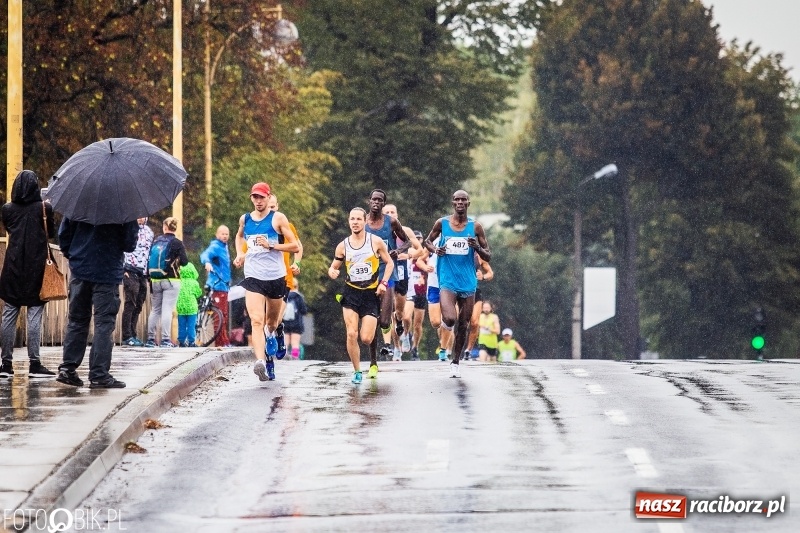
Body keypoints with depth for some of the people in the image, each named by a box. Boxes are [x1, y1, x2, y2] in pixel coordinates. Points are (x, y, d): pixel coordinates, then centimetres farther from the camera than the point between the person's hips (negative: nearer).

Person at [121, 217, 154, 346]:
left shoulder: (149, 232, 17)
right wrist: (123, 269, -12)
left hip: (143, 274, 6)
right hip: (131, 272, -6)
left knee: (138, 306, 8)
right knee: (130, 305, -7)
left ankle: (132, 335, 13)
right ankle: (127, 337, -5)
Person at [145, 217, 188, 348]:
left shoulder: (156, 241, 6)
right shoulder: (177, 243, -6)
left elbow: (149, 260, 8)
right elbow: (184, 262, -11)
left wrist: (149, 278, 14)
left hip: (155, 280, 4)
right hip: (171, 280, -4)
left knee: (155, 310, 12)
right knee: (167, 310, -6)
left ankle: (150, 339, 13)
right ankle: (165, 340, -11)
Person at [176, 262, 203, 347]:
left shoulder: (180, 283, -2)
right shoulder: (194, 283, -7)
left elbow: (176, 295, 4)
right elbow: (198, 293, 1)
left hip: (180, 308, 2)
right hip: (191, 308, -2)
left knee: (181, 326, 9)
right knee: (191, 326, 2)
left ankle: (181, 342, 11)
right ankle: (191, 342, 0)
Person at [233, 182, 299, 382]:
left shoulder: (278, 218, -3)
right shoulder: (245, 219, 9)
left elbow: (295, 246, -5)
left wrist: (271, 245, -16)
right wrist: (239, 254, 14)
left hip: (276, 277, -1)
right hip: (253, 277, 1)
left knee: (272, 321, 17)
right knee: (256, 321, -19)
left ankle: (270, 336, 52)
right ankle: (261, 361, -34)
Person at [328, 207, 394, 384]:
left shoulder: (376, 242, -3)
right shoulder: (342, 246, 1)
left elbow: (389, 263, 6)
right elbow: (334, 267, 11)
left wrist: (384, 283, -7)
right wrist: (332, 272, -13)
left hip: (371, 294, -1)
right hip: (351, 293, 1)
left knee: (366, 338, -8)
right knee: (352, 334, -13)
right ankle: (357, 371, 3)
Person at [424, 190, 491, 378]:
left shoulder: (475, 227, 1)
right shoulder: (442, 223, 1)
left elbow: (488, 257, 5)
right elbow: (427, 241, 17)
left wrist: (477, 248, -17)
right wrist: (435, 250, -6)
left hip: (468, 283, 2)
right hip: (447, 282, -2)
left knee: (463, 326, 7)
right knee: (450, 320, -22)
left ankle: (455, 362, 24)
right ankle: (445, 320, 16)